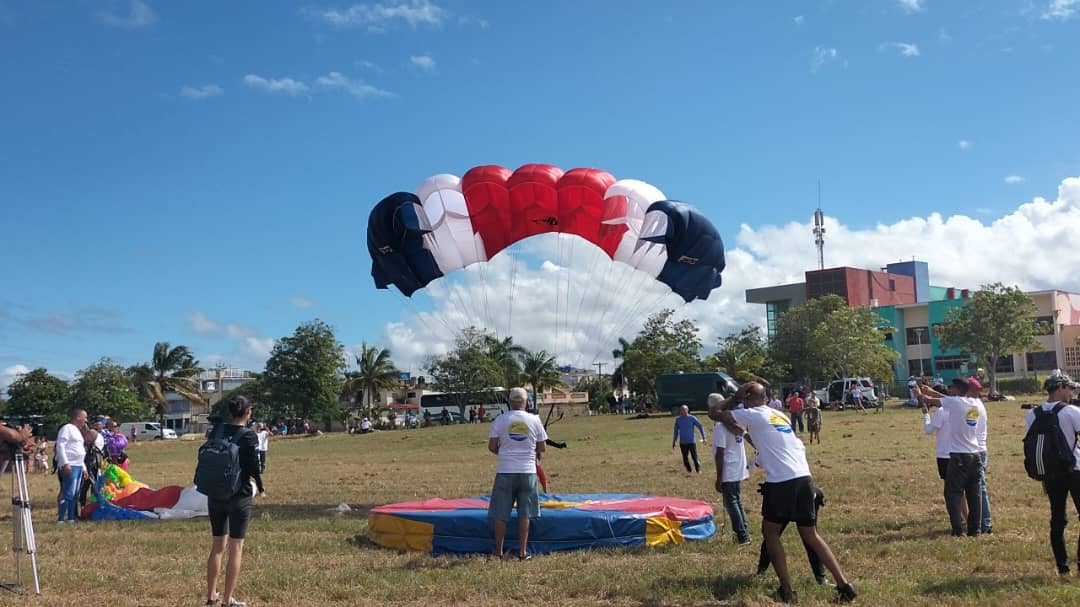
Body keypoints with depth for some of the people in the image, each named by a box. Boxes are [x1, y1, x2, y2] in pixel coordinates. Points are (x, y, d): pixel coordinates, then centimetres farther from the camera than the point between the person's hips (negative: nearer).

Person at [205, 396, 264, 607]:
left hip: (215, 495, 5)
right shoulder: (249, 436, -14)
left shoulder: (217, 430, 0)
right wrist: (261, 488, 3)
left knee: (217, 545, 17)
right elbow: (254, 467, -14)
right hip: (239, 496, -5)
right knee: (236, 548, 4)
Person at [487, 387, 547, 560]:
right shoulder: (534, 420, -1)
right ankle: (522, 551, 10)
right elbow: (541, 448, 5)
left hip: (505, 471, 0)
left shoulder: (500, 420, -4)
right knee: (525, 513, 8)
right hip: (528, 471, 1)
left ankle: (498, 549, 16)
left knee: (501, 513, 9)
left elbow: (492, 447, -2)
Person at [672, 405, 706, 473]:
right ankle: (689, 470, 18)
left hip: (692, 442, -3)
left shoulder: (692, 418, -5)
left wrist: (703, 437, -6)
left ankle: (698, 470, 6)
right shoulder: (678, 419, 4)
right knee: (685, 458, 5)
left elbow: (700, 426, 0)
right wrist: (674, 441, 16)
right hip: (682, 443, 3)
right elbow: (676, 431, 15)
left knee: (695, 457, -5)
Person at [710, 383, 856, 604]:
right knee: (810, 535, 16)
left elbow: (713, 413, 6)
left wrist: (734, 398, 16)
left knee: (770, 531, 12)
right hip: (804, 478, 6)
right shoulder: (780, 415, 21)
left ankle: (787, 591, 9)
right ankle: (844, 586, 10)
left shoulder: (751, 415, 0)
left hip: (781, 482, -6)